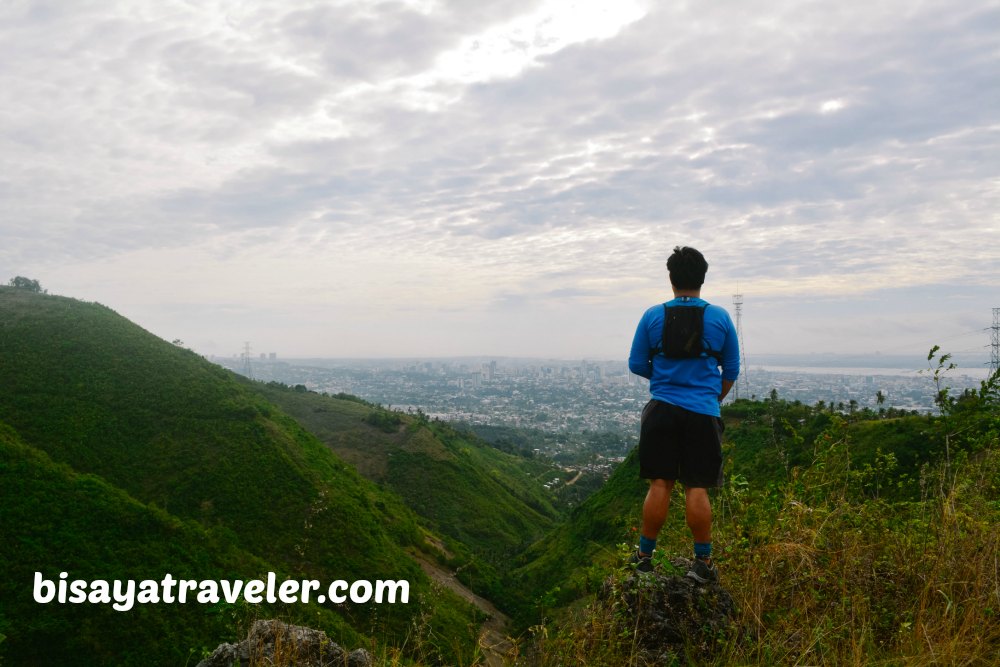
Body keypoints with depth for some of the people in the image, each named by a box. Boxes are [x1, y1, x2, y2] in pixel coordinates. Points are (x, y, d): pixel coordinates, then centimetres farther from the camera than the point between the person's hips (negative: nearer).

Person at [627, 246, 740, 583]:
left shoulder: (653, 316, 0)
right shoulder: (720, 318, 0)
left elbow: (637, 365, 5)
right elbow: (731, 371, 8)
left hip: (661, 411, 1)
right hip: (703, 414, 0)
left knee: (660, 485, 6)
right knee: (697, 488, 4)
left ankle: (644, 555, 15)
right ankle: (702, 562, 11)